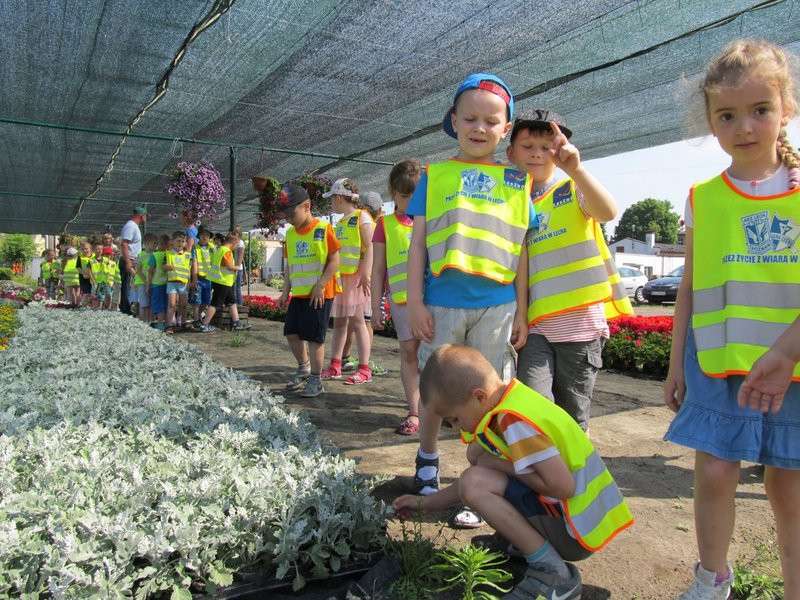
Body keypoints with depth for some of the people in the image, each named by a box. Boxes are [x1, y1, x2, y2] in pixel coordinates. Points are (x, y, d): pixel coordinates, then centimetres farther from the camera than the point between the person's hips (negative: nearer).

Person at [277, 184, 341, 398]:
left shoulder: (323, 229, -9)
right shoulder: (290, 234, 11)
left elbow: (334, 261, -11)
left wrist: (320, 285, -16)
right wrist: (285, 291, 12)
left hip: (319, 295, -7)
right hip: (298, 294, 7)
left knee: (315, 338, -2)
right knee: (291, 333, 10)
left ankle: (316, 380, 11)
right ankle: (304, 369, 31)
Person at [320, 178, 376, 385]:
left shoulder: (362, 217, -5)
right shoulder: (340, 222, 19)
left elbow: (370, 247, -13)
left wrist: (366, 274, -21)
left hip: (355, 276, -8)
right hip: (339, 276, 8)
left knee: (357, 320, -7)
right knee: (339, 321, 9)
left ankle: (364, 369, -2)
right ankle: (335, 366, 15)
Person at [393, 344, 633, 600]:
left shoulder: (514, 420, -24)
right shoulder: (514, 402, 5)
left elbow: (563, 486, -30)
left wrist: (498, 464, -16)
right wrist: (426, 503, 15)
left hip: (579, 530, -9)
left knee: (474, 482, -22)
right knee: (477, 453, 8)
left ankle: (552, 573, -10)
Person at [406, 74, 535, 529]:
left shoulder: (516, 182, 10)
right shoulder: (435, 176, 8)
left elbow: (521, 251, 8)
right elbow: (418, 243, 4)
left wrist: (521, 311, 4)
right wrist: (415, 302, -3)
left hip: (497, 305, 0)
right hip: (442, 303, 0)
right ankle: (428, 457, 37)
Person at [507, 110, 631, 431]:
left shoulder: (572, 190, 4)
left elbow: (608, 211, -20)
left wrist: (574, 168, -34)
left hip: (581, 321, -1)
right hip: (534, 324, 1)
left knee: (572, 418, 9)